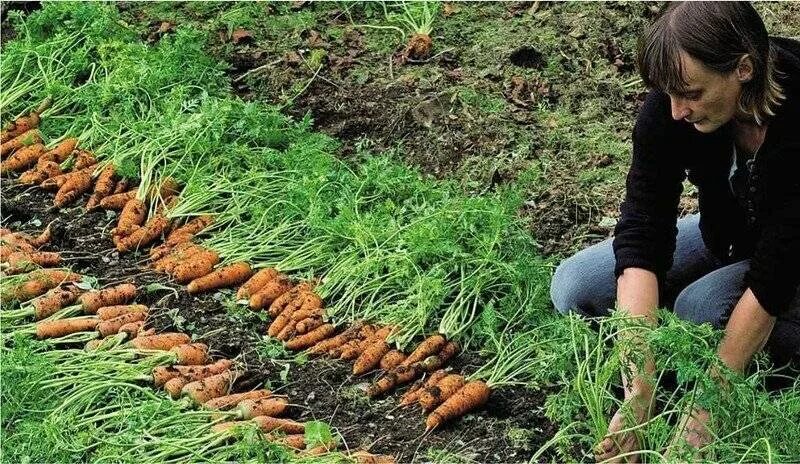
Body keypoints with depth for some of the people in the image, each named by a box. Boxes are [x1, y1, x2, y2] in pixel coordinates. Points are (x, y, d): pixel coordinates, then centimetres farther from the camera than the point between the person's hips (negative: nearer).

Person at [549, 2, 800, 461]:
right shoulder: (669, 104, -25)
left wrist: (706, 412, -33)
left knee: (701, 308, -32)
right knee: (575, 288, -12)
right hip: (726, 237, 5)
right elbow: (641, 234, -29)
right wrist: (639, 395, -36)